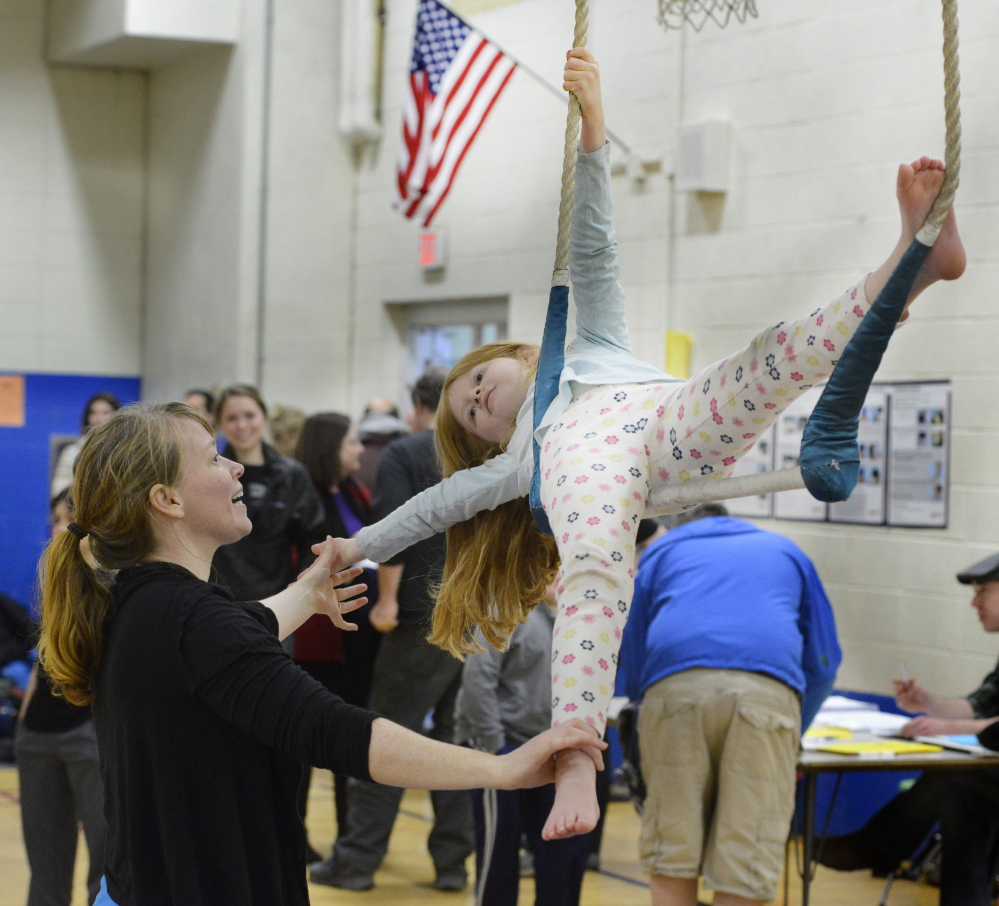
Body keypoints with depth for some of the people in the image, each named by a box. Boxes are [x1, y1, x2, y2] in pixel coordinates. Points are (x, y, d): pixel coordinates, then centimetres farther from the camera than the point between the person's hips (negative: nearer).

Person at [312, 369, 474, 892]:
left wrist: (388, 598, -11)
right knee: (459, 739, 10)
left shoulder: (403, 455, -2)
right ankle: (453, 861, 10)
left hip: (423, 618, -5)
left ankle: (357, 860, 2)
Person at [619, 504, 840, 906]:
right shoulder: (786, 551, 34)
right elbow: (823, 662, 34)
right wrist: (794, 730, 47)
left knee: (671, 869, 8)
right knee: (742, 872, 0)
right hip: (768, 690, 0)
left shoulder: (660, 552, 32)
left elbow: (632, 666, 31)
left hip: (674, 686, 0)